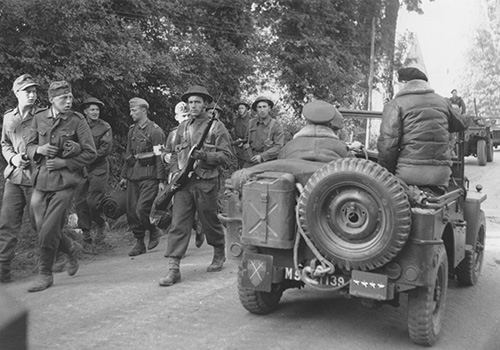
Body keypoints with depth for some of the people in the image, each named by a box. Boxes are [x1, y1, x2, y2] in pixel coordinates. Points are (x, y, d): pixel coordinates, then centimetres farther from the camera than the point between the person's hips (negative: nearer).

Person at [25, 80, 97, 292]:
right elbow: (29, 147, 14)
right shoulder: (39, 118, 7)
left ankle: (45, 274, 9)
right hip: (41, 181, 4)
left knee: (49, 231, -8)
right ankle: (70, 250, 36)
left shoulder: (78, 121, -4)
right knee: (42, 228, 8)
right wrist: (39, 150, -8)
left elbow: (90, 153, -4)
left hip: (64, 181, -4)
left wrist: (64, 162, -12)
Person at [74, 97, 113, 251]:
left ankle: (101, 226, 18)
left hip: (99, 169, -3)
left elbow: (106, 149, -6)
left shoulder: (105, 127, 1)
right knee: (80, 203, 1)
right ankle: (86, 237, 11)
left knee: (92, 202, -12)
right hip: (80, 169, 3)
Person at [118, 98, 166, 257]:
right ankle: (139, 243, 17)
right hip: (133, 176, 7)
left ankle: (154, 232, 14)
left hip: (149, 176, -7)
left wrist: (161, 180, -13)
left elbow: (160, 157, -10)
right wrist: (124, 176, 18)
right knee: (131, 211, 5)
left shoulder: (155, 131, -6)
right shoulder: (132, 130, 15)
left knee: (142, 210, -14)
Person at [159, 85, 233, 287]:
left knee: (210, 222, 9)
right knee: (178, 224, -5)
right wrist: (174, 171, 7)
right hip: (183, 182, 4)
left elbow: (225, 156, -5)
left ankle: (219, 254, 35)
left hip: (206, 182, -4)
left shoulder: (216, 127, 0)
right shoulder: (183, 127, 15)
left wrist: (204, 156, -19)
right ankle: (173, 268, -5)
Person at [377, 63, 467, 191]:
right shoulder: (442, 102, 14)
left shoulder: (396, 104, -2)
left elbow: (387, 144, -13)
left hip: (409, 172, -5)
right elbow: (460, 125, 32)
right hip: (441, 173, 5)